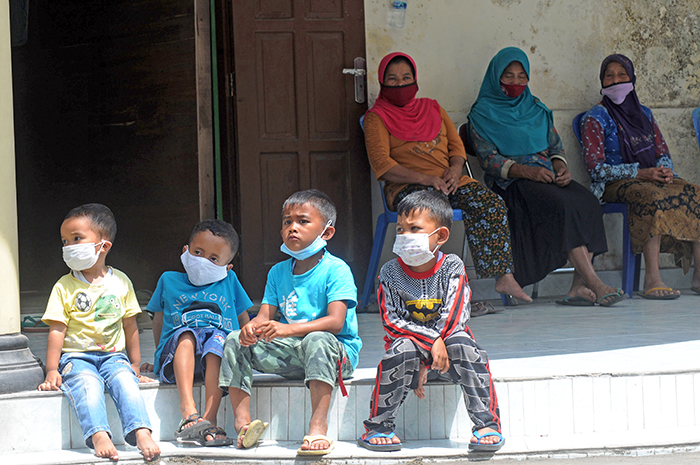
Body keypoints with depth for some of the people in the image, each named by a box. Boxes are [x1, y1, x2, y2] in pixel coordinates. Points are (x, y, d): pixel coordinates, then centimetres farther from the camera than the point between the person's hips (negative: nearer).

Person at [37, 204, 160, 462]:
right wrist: (51, 371, -9)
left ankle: (141, 433, -39)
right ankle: (99, 436, -46)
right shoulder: (64, 287, 2)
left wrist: (135, 366, 13)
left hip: (113, 355, 2)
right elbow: (57, 331, -2)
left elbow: (130, 326, 14)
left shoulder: (120, 282, 8)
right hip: (76, 357, -2)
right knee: (88, 384, -32)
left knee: (126, 380, -29)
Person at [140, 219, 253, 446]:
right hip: (176, 358, 0)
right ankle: (188, 409, -52)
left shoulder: (229, 282, 22)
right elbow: (159, 322, 28)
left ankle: (209, 419, -49)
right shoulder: (169, 281, 21)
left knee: (217, 341, -35)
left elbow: (244, 321, 25)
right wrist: (158, 360, 25)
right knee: (187, 334, -33)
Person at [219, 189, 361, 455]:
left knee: (317, 341, -40)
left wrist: (289, 329, -34)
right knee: (235, 341, -8)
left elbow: (336, 321, -21)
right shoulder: (278, 272, 12)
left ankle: (318, 427, -46)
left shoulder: (336, 270, -9)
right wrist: (253, 327, -22)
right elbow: (266, 315, 5)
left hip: (335, 350, -6)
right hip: (288, 352, 6)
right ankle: (242, 421, -16)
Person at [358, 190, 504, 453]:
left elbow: (453, 315, -13)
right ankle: (378, 426, -21)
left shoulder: (452, 268, -5)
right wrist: (431, 340, -22)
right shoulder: (391, 273, -4)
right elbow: (392, 322, -11)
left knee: (461, 342, -31)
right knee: (403, 348, -33)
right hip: (411, 344, 0)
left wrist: (439, 344, -25)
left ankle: (487, 423, -25)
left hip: (445, 345, 0)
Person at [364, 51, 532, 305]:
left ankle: (504, 276, -28)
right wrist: (424, 178, -19)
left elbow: (456, 145, 19)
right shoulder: (376, 117, 8)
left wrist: (455, 168, -6)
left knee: (490, 203, -24)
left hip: (448, 180, 5)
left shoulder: (432, 108, 25)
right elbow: (382, 164, -6)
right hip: (406, 187, -5)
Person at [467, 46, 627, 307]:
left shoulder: (536, 109, 23)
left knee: (587, 202, -27)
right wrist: (528, 171, -20)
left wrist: (560, 167, -6)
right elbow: (489, 160, -5)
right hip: (510, 182, -5)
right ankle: (595, 285, -40)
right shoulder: (482, 114, 6)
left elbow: (555, 146, 18)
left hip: (547, 175, 5)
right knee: (563, 205, -34)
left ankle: (579, 287, -36)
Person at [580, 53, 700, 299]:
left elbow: (663, 152, 18)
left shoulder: (644, 114, 19)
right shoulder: (595, 118, -1)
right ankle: (652, 280, -45)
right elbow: (596, 168, -9)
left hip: (650, 178, 6)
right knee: (653, 196, -38)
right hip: (613, 186, -6)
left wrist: (665, 169, -7)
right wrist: (639, 173, -18)